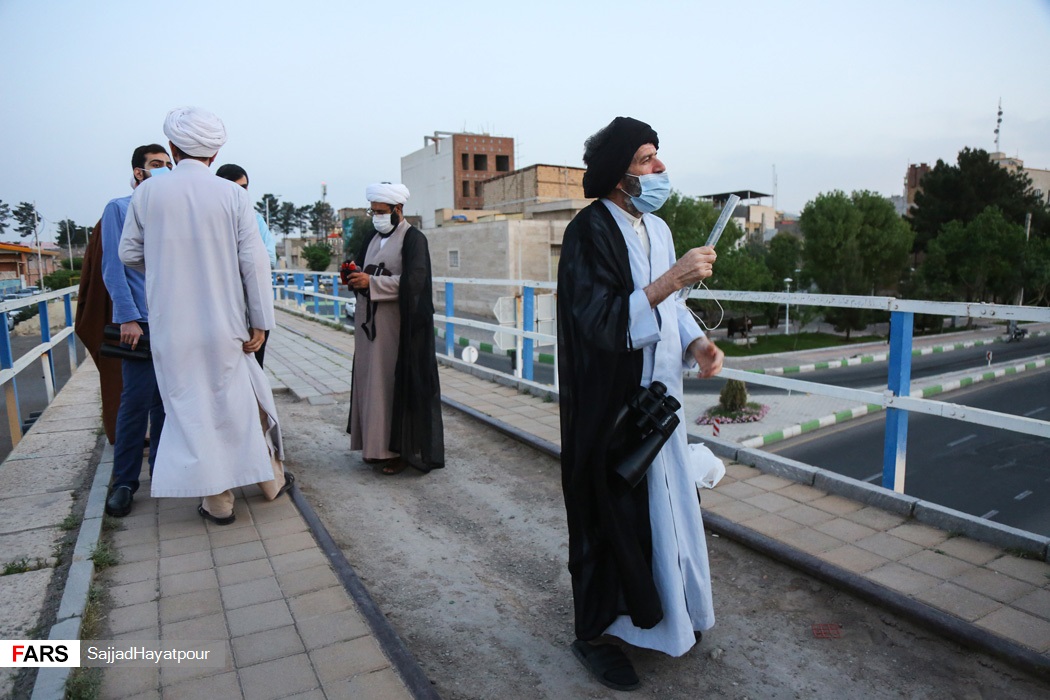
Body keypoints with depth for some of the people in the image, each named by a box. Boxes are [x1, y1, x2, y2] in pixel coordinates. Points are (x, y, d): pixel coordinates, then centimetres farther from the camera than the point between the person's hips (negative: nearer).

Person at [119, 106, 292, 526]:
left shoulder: (147, 193, -3)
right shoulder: (233, 195, -6)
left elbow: (130, 253, 6)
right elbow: (254, 262, -8)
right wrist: (260, 322, -3)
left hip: (172, 326, 0)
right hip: (225, 322, 0)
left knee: (192, 408, 9)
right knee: (244, 399, 15)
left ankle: (218, 500, 16)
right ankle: (270, 478, 27)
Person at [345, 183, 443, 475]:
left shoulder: (413, 238, -5)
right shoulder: (372, 238, 16)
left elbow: (413, 280, -16)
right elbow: (362, 269, 18)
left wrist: (371, 282, -20)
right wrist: (354, 274, -6)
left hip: (397, 324, -7)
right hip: (369, 322, 7)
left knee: (396, 384, -5)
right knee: (371, 382, 7)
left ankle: (400, 449, 4)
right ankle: (376, 444, 16)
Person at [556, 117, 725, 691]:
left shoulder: (657, 229, 9)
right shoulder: (590, 232, -15)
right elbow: (598, 322, -25)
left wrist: (695, 343, -2)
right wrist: (670, 279, -29)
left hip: (657, 396, 8)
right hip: (610, 404, -8)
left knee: (663, 505, 18)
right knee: (611, 514, 5)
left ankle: (663, 611, 41)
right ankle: (595, 634, 26)